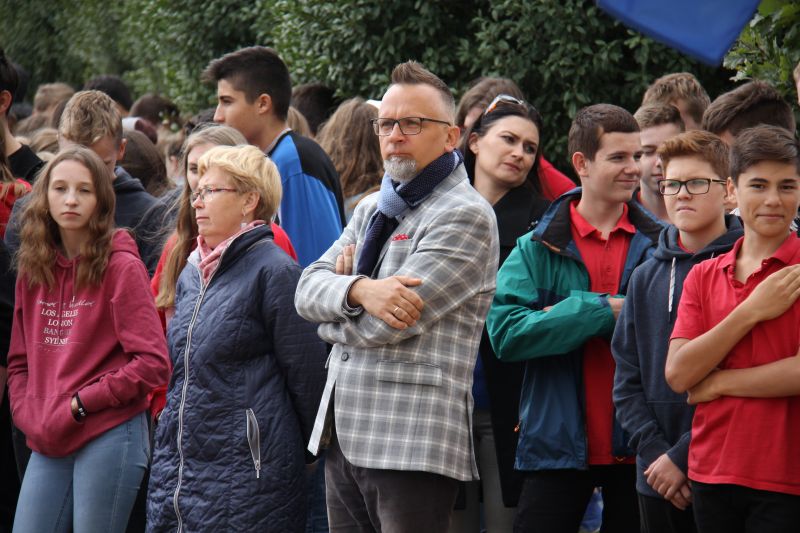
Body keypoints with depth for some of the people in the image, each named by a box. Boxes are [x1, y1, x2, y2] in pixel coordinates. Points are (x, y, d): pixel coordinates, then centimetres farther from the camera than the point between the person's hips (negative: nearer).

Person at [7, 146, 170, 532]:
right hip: (47, 443, 5)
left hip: (109, 438, -5)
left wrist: (80, 404, -12)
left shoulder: (121, 266, -5)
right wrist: (29, 415, 1)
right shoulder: (34, 268, 11)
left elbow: (152, 363, -11)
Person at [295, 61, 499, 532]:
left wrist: (334, 314, 4)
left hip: (413, 443, -8)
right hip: (345, 436, 8)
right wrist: (360, 291, -15)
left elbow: (385, 326, -16)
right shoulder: (373, 210, 19)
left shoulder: (465, 215, -9)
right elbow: (308, 290, 7)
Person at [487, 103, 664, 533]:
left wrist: (569, 316, -14)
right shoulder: (537, 248, 2)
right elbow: (505, 332, -12)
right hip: (558, 444, -1)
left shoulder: (662, 244, 5)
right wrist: (602, 311, -16)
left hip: (638, 448, 1)